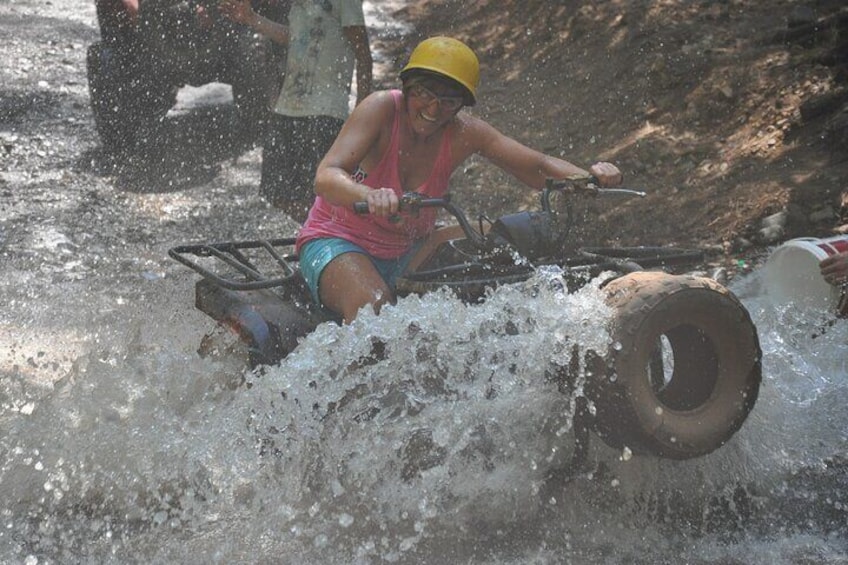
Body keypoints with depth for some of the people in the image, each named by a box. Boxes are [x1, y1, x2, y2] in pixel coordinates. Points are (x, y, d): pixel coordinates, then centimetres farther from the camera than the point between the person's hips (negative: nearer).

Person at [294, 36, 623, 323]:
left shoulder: (463, 132, -9)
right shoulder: (383, 108, -20)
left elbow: (539, 167, -11)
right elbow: (326, 178, -32)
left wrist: (592, 178, -31)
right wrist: (370, 195, -55)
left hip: (406, 253, 5)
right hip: (335, 242, -5)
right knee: (374, 305, -36)